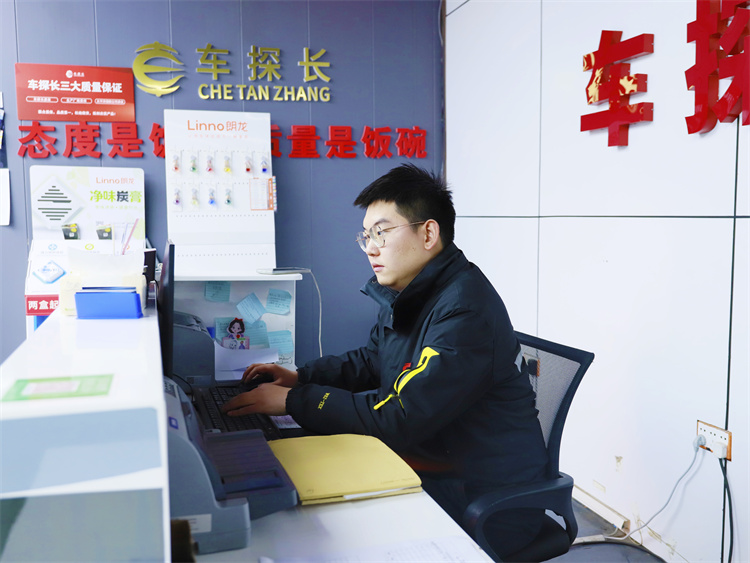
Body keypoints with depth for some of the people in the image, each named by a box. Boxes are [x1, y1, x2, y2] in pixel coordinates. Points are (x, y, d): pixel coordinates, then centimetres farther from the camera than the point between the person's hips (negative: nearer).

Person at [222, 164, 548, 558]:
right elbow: (371, 362, 18)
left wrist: (294, 401, -21)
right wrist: (300, 377, 3)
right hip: (428, 464, 8)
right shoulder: (408, 294, 4)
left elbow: (398, 418, -29)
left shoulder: (464, 311, -26)